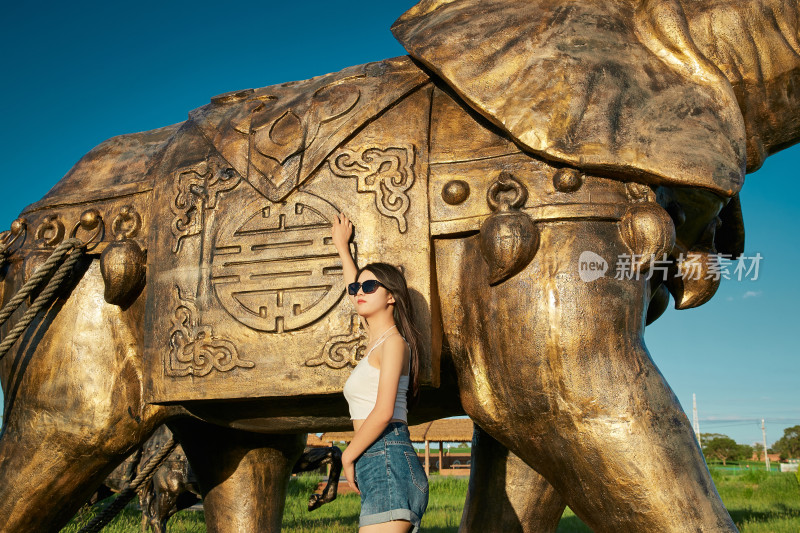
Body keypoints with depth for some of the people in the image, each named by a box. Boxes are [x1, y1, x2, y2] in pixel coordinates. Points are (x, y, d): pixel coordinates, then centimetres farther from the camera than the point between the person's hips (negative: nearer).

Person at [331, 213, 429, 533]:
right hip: (377, 469, 9)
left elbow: (383, 412, -16)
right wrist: (342, 247, 48)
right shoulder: (376, 339, 20)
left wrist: (348, 456, -6)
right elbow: (355, 288, 39)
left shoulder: (393, 341, -5)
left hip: (388, 460, -9)